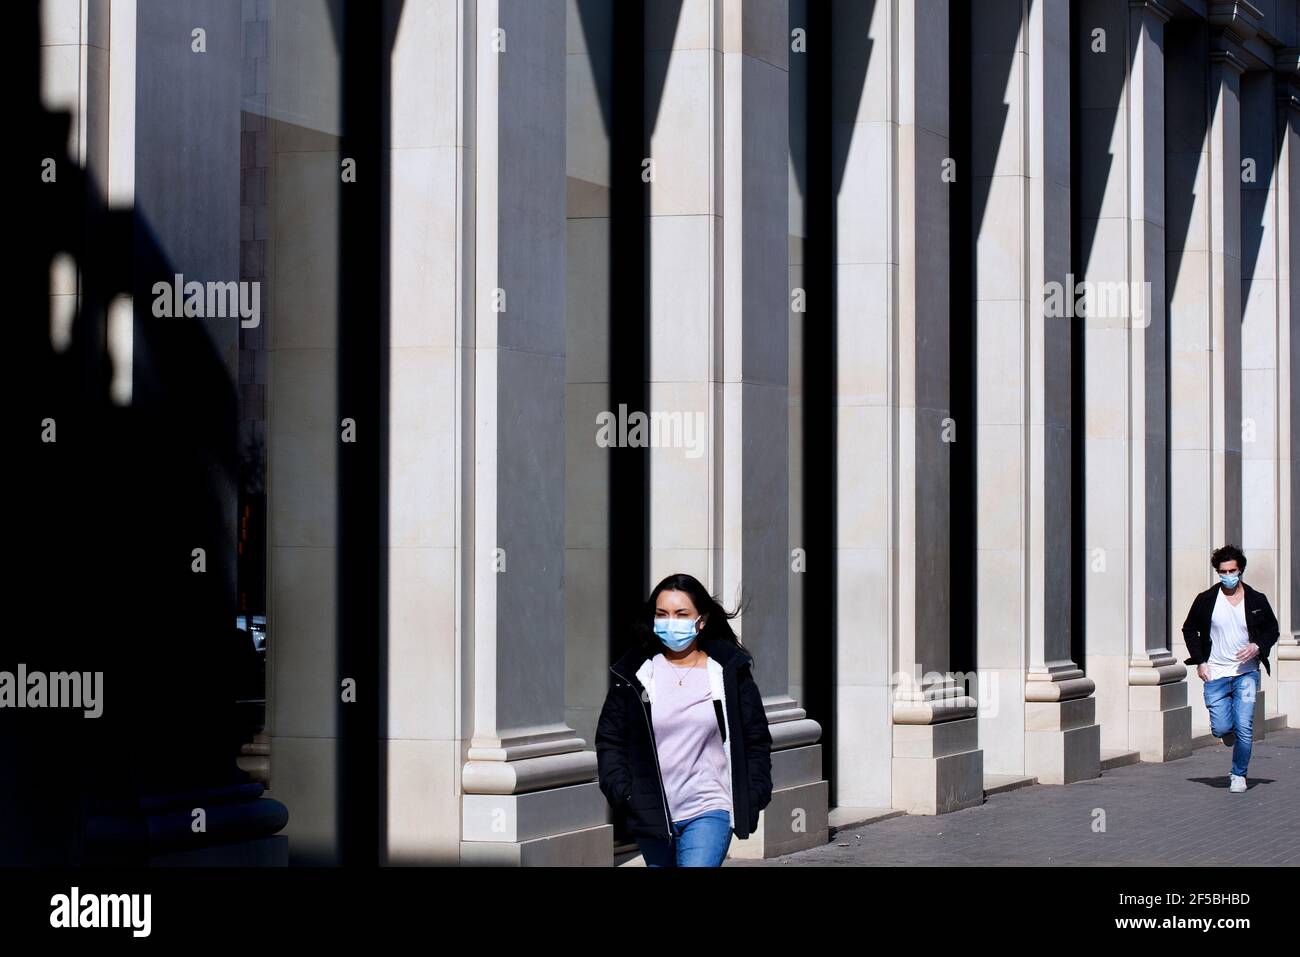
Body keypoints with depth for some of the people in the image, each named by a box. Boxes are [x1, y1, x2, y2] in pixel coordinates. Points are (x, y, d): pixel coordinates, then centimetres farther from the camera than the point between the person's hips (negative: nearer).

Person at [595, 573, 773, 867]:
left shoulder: (730, 673, 1)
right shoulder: (634, 675, 4)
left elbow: (755, 740, 6)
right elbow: (610, 739, 7)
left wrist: (753, 796, -2)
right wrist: (621, 790, -6)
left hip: (709, 811, -3)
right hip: (652, 815, 3)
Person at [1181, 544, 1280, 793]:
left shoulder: (1257, 600, 1)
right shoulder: (1206, 600, 0)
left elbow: (1272, 630, 12)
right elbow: (1190, 630, 10)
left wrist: (1258, 647, -9)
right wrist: (1200, 661, 0)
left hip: (1246, 672, 0)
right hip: (1215, 674, 0)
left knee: (1244, 728, -9)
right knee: (1221, 729, -5)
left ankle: (1238, 774, 8)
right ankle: (1230, 731, 32)